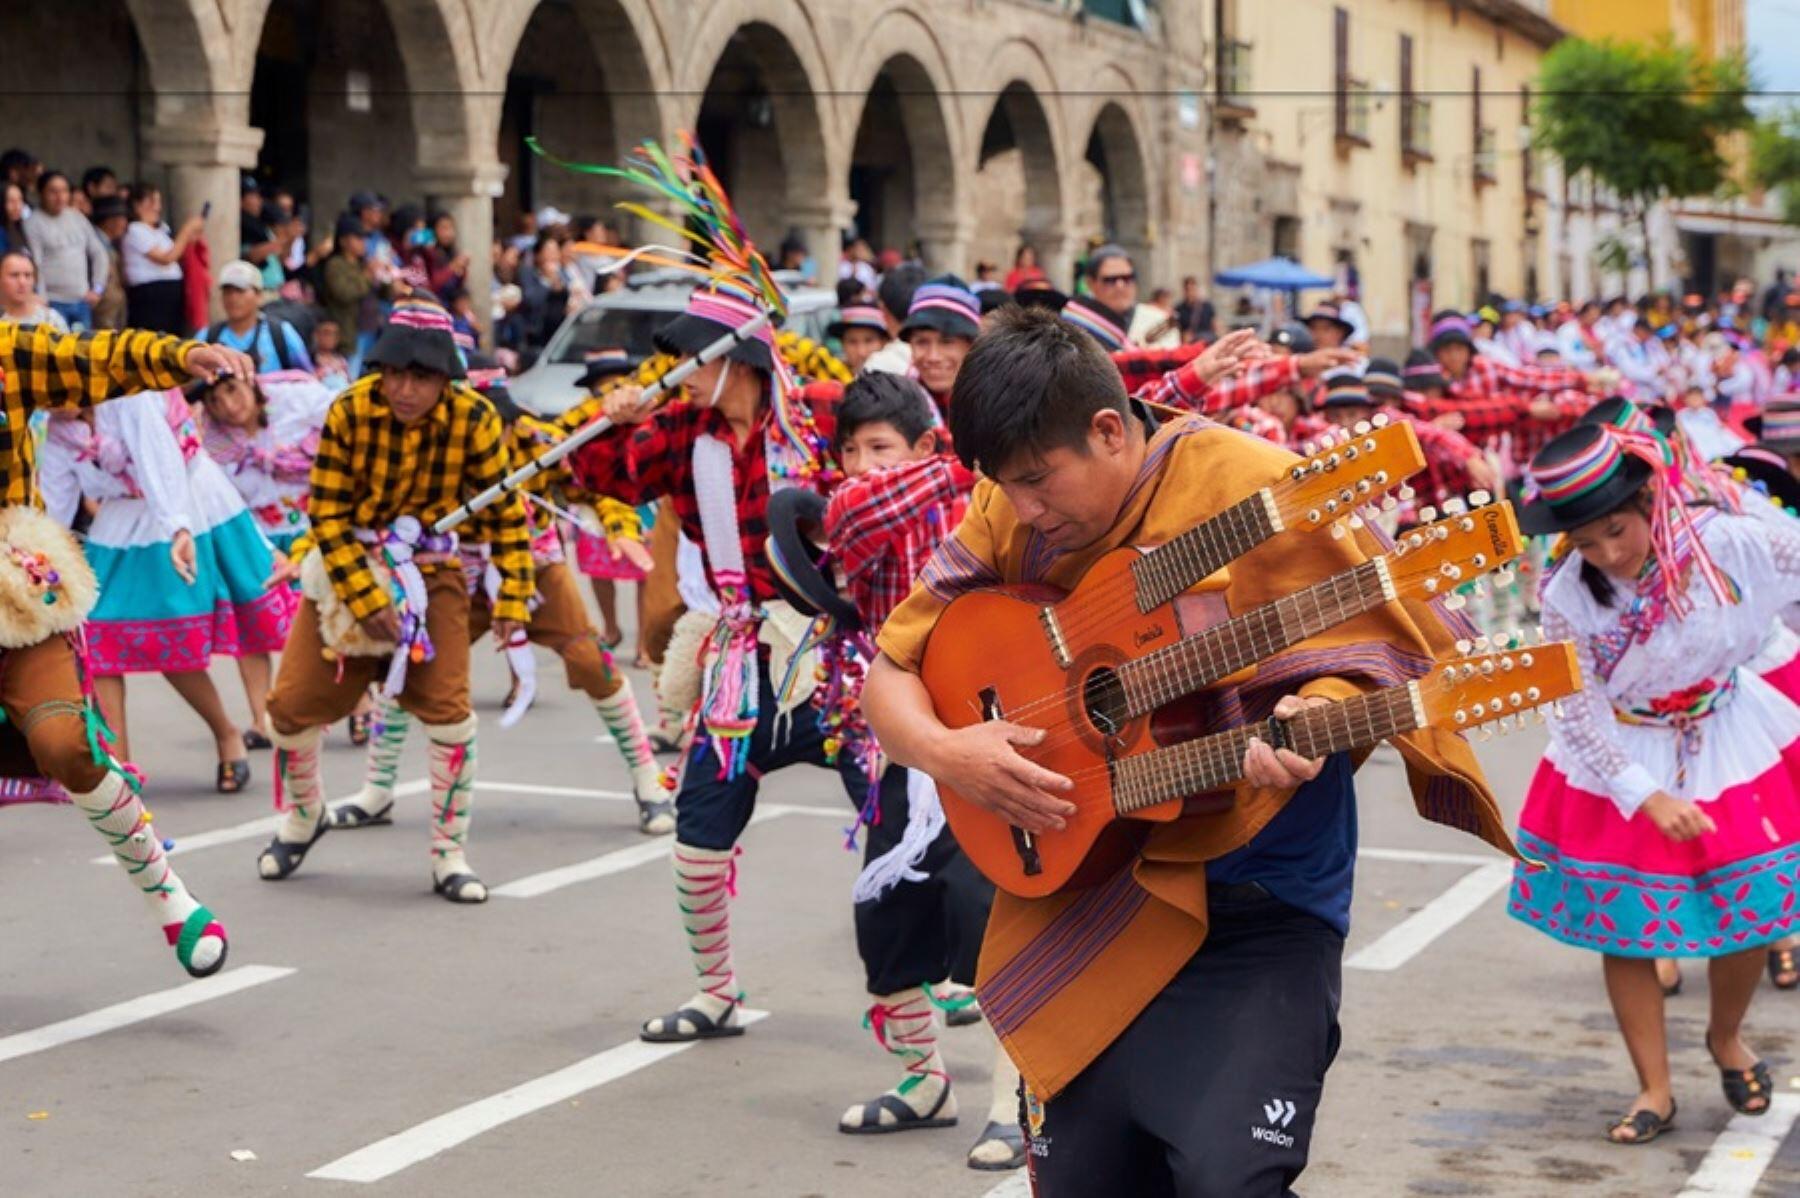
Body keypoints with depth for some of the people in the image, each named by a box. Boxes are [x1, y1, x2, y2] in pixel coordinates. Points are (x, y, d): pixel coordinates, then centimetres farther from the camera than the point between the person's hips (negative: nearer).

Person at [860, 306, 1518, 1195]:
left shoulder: (1257, 491, -14)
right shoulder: (1010, 520, 0)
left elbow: (1373, 652, -8)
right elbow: (891, 676, 5)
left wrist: (1315, 717, -30)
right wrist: (942, 751, -16)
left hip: (1255, 906, -5)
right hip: (1079, 900, 5)